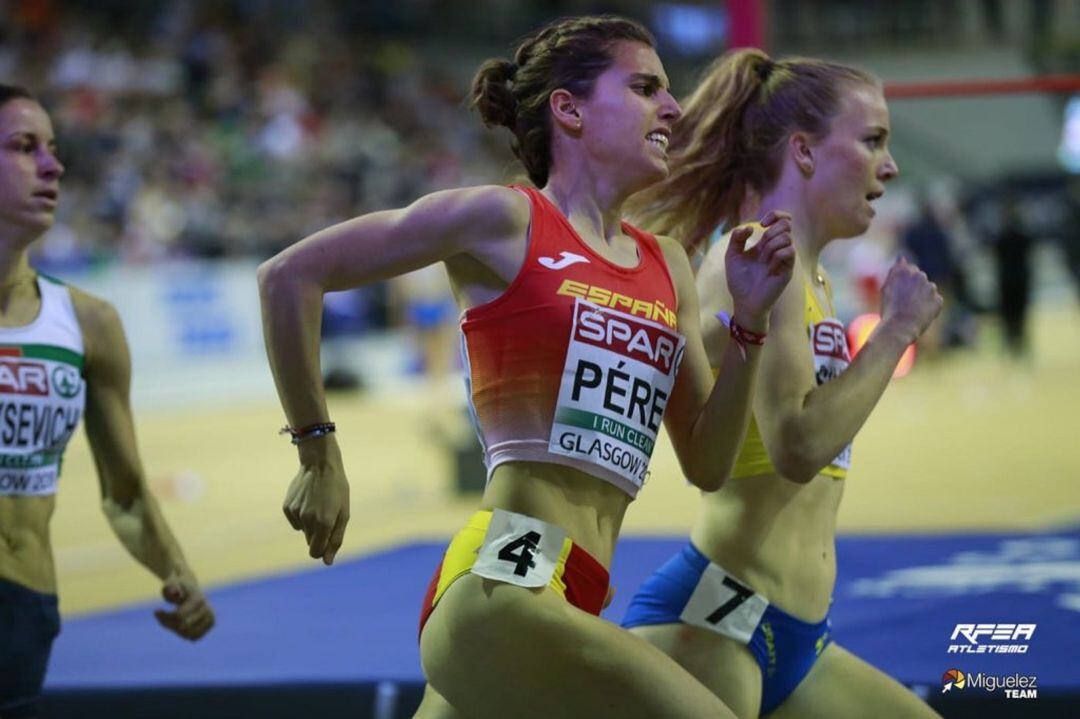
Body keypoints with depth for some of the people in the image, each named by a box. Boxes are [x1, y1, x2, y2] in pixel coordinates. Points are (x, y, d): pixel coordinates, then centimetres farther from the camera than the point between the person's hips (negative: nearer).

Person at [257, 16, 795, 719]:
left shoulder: (666, 265, 19)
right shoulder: (508, 219, 0)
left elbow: (707, 464, 18)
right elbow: (290, 277, 0)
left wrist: (750, 321, 6)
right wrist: (318, 455, 0)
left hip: (573, 603, 8)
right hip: (502, 587, -8)